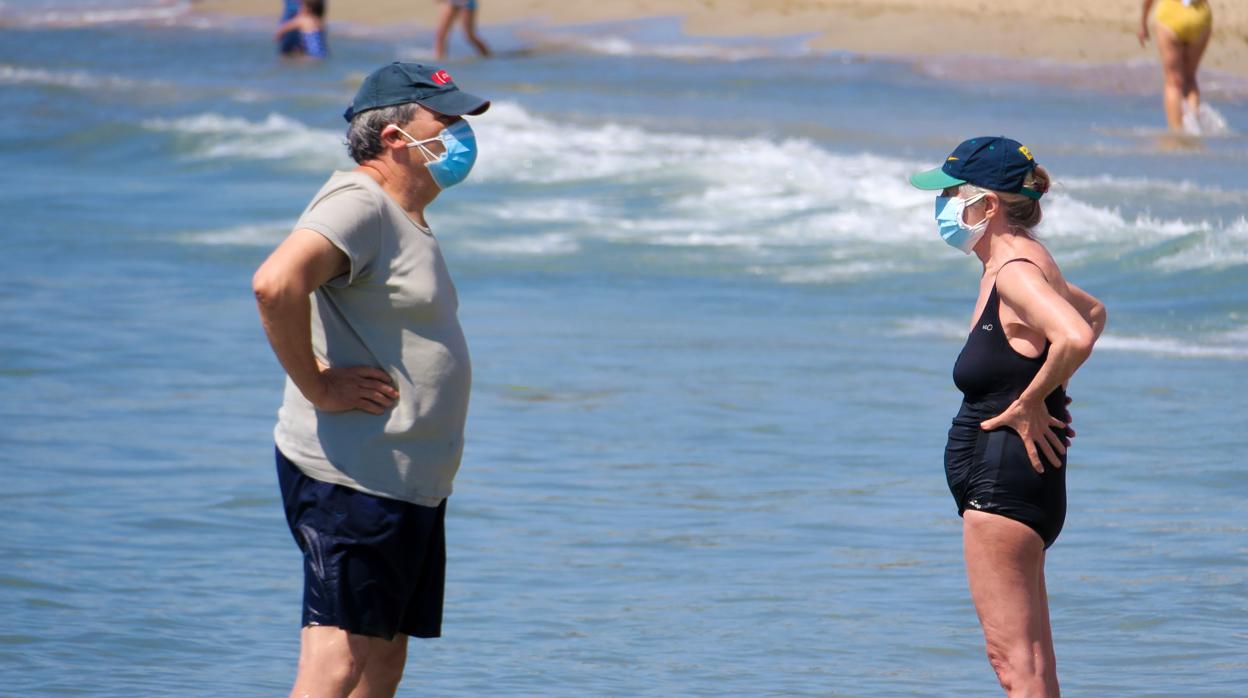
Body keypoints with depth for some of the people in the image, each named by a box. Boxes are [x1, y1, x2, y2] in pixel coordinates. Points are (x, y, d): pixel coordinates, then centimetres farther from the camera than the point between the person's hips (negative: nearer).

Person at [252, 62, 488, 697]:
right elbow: (274, 284, -31)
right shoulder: (358, 204, -14)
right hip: (352, 479, -10)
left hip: (409, 483, 10)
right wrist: (317, 385, -22)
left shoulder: (405, 217, 19)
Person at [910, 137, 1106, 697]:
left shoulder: (1014, 273, -17)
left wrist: (1031, 404, -21)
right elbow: (1092, 311, 32)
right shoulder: (1015, 264, 13)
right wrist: (1049, 396, 21)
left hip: (1004, 479, -11)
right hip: (998, 483, 11)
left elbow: (1075, 337, -36)